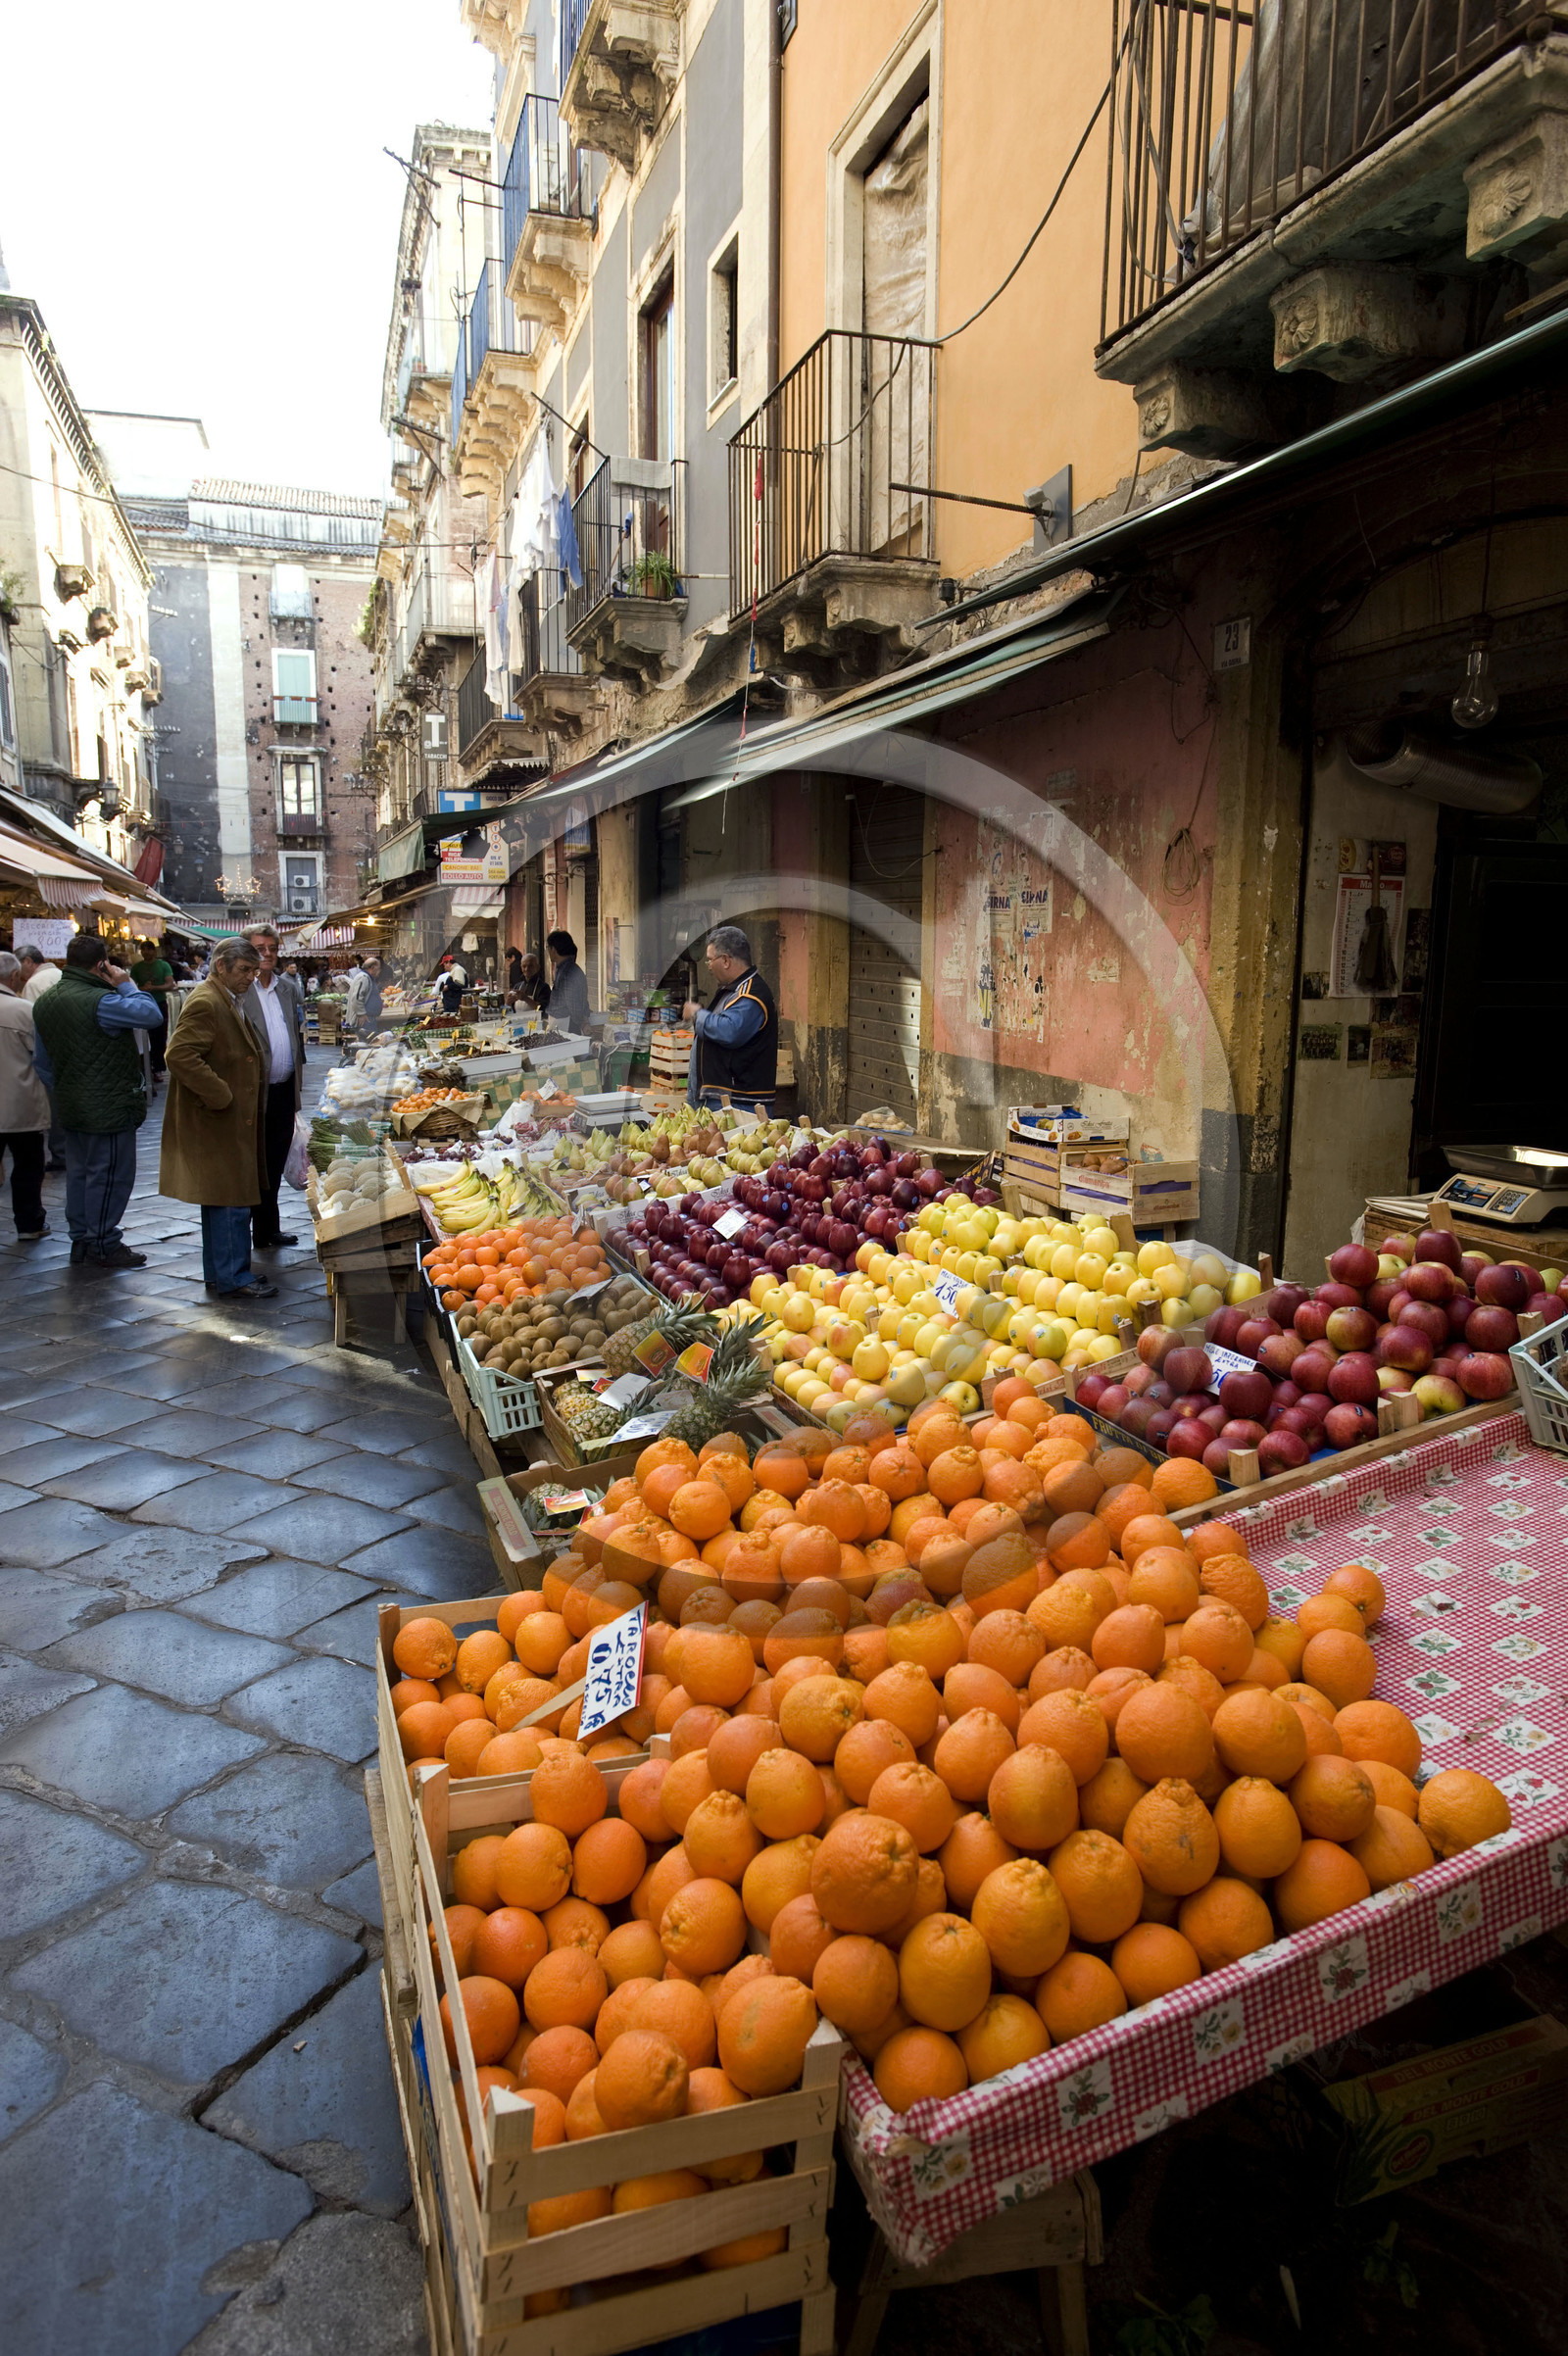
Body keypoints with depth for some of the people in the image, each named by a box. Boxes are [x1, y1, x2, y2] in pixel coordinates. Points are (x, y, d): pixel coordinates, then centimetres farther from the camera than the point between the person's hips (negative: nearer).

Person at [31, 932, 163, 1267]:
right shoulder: (99, 1001, -22)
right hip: (109, 1108, -9)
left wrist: (60, 1095, 21)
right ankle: (105, 1246, 8)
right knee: (109, 1175, 1)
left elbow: (42, 1062, 14)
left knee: (79, 1171, 17)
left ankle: (80, 1239, 26)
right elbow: (150, 1014, -26)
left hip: (71, 1107, 9)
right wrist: (126, 985, -12)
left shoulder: (44, 1003, 9)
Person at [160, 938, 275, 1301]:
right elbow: (180, 1055, -27)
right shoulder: (205, 1003, -17)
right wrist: (221, 1097, -23)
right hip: (219, 1122, -11)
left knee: (223, 1199, 16)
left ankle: (219, 1273, 25)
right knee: (231, 1200, -6)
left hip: (233, 1122, 11)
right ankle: (233, 1278, 1)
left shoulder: (230, 1001, 17)